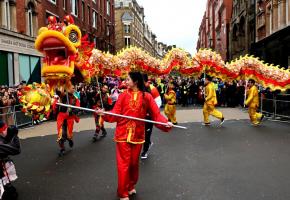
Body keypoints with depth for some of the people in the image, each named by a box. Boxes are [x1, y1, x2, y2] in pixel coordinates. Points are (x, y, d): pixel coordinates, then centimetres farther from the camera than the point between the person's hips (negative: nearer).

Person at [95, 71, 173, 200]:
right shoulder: (123, 95, -2)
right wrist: (104, 114, -21)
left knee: (134, 163, 16)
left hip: (137, 135, 1)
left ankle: (131, 186, 41)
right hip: (122, 135, 0)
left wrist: (165, 123, -23)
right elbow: (115, 114, -5)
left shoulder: (147, 97, -4)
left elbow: (156, 114, -7)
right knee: (123, 164, 5)